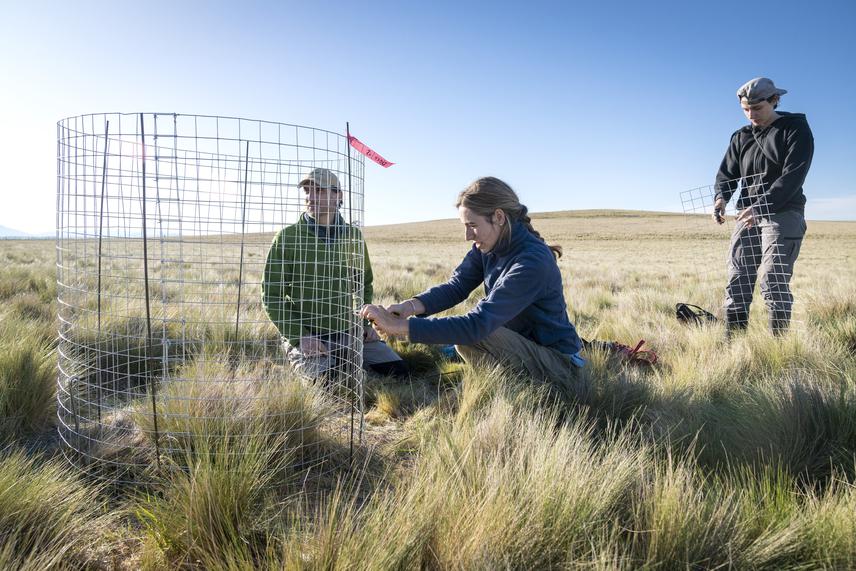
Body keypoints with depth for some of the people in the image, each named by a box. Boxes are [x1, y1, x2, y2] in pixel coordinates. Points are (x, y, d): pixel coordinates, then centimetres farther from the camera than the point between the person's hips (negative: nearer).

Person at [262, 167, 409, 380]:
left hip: (348, 332, 4)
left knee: (398, 370, -8)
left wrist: (364, 322, 4)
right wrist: (299, 336, -15)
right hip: (305, 336, -3)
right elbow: (272, 295, -5)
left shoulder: (353, 236, 6)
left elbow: (364, 284, 19)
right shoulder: (287, 237, -5)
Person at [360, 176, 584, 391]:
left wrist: (399, 326, -38)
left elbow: (477, 325, -36)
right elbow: (456, 286, -8)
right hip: (525, 346, 8)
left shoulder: (533, 262, -30)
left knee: (469, 335, -25)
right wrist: (410, 305, -28)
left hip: (555, 363, -8)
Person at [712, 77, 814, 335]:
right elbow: (727, 173, 10)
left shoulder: (796, 129, -1)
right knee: (737, 283, -1)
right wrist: (720, 198, -13)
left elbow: (793, 176, -14)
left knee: (774, 282, -14)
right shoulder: (741, 137, 15)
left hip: (783, 214, -5)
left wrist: (760, 206, -26)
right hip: (747, 216, 5)